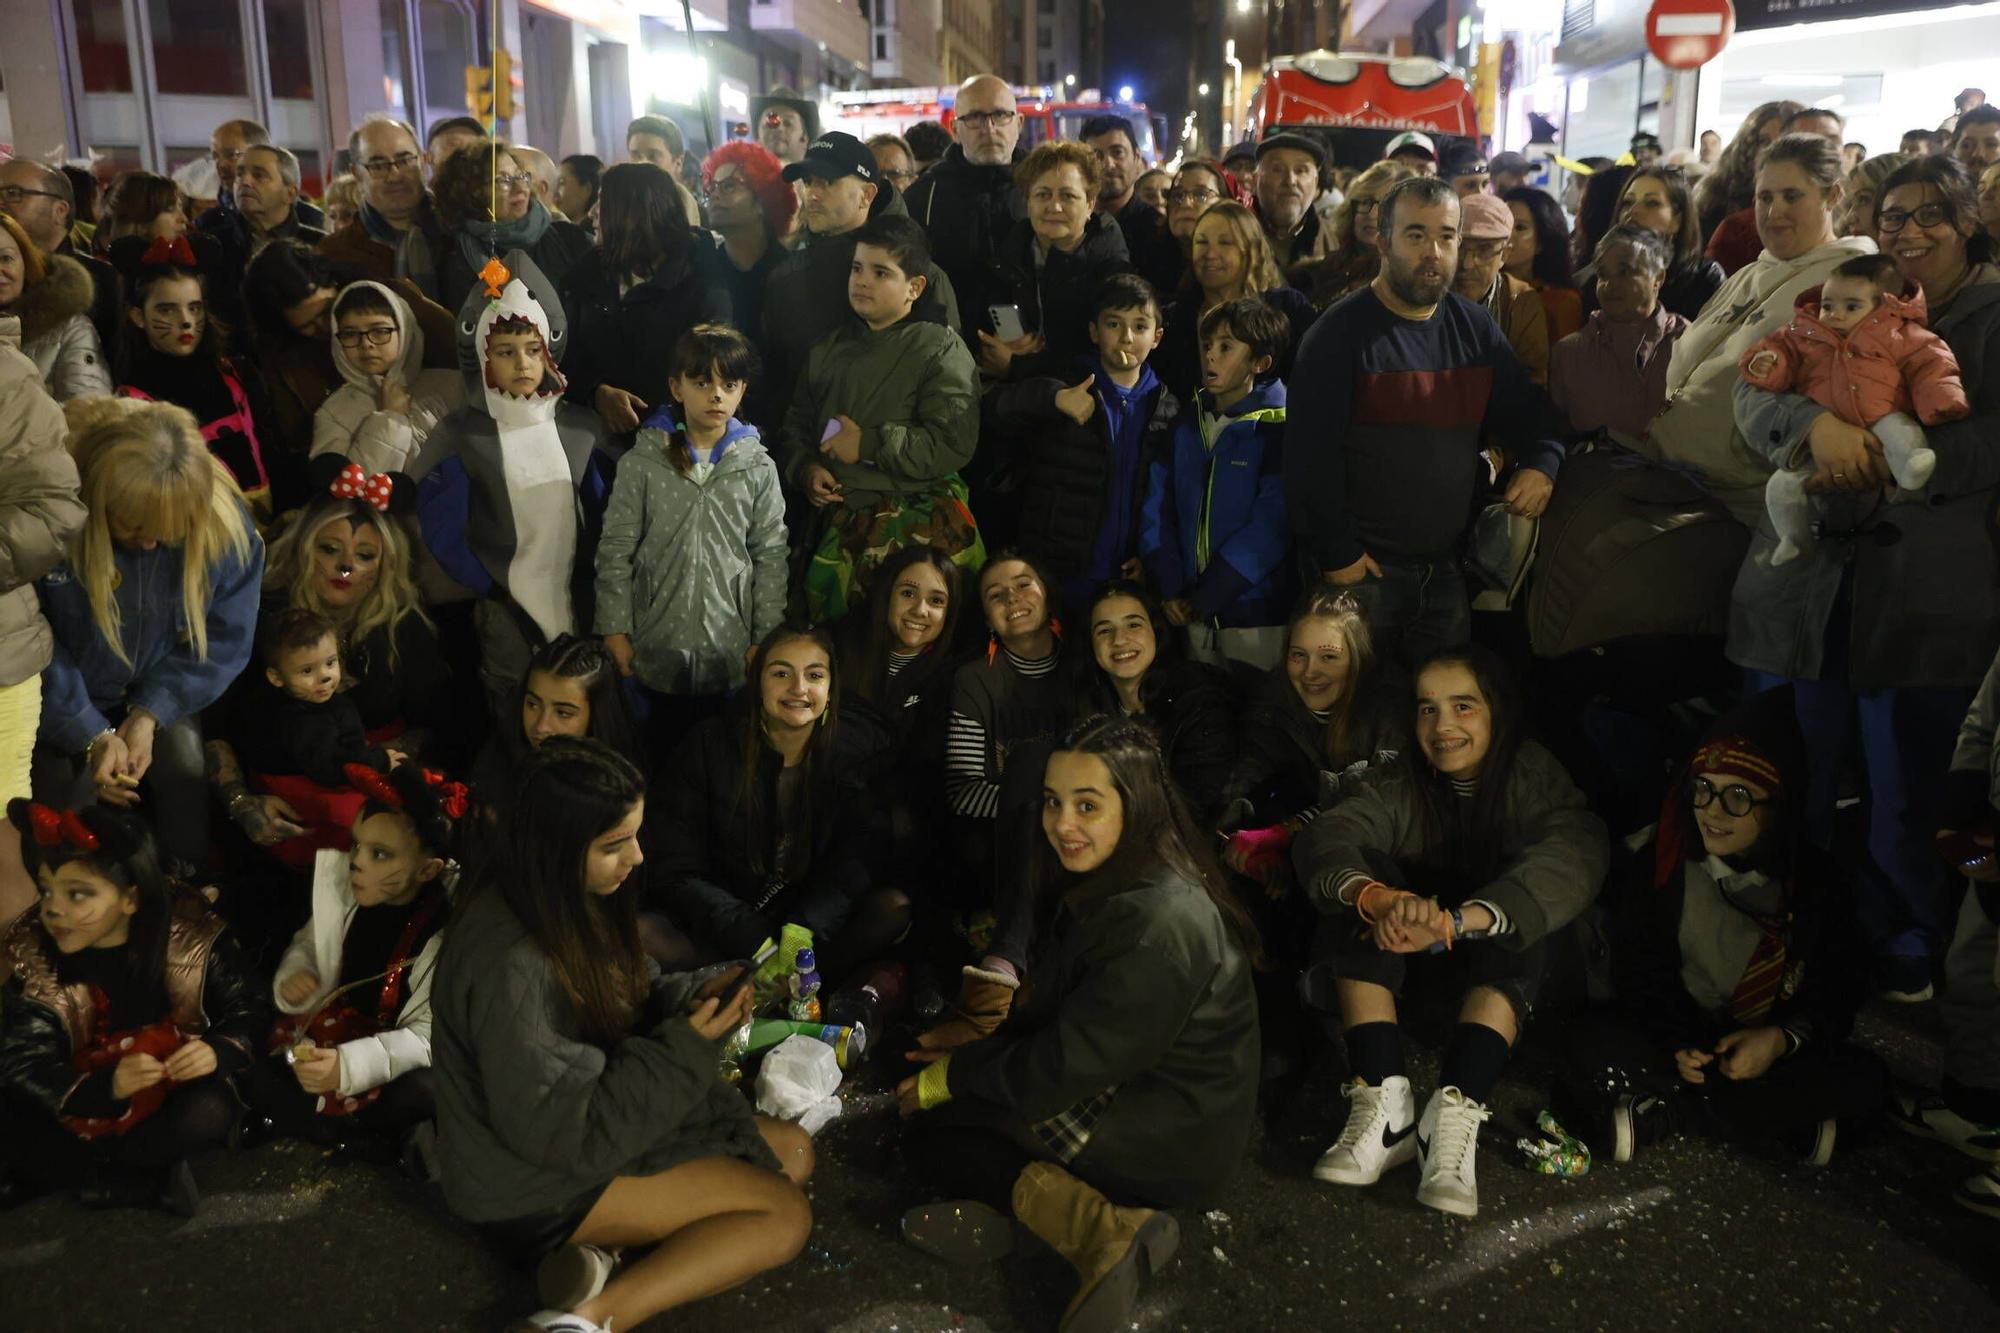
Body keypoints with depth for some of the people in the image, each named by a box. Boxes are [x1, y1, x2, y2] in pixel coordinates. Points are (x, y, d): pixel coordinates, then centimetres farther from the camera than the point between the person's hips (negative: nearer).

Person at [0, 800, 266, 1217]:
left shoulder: (190, 933, -14)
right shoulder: (34, 959, -12)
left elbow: (247, 1009, -5)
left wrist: (218, 1050, -30)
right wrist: (106, 1087, -40)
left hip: (176, 1092, -1)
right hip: (85, 1102, 2)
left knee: (208, 1114, -35)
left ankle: (84, 1176, -13)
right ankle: (156, 1180, -19)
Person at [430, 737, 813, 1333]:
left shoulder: (569, 899, -5)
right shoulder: (510, 962, -31)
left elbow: (629, 995, 10)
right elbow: (562, 1132, -26)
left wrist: (691, 1003, -12)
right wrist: (689, 1047, -25)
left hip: (595, 1120, 9)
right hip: (536, 1183, -9)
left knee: (793, 1152, 8)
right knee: (784, 1214, -10)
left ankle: (605, 1252, -4)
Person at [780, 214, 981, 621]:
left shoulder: (940, 348, -1)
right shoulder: (827, 351, 20)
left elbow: (954, 444, -13)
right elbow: (794, 427, 23)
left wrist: (869, 444, -11)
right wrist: (805, 469, 1)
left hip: (921, 522, -4)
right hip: (841, 518, 5)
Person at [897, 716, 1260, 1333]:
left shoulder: (1159, 923, -27)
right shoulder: (1113, 884, 3)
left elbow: (1069, 1067, -22)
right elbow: (1054, 1017, 12)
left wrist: (952, 1076, -9)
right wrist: (972, 1055, 5)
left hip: (1173, 1143, -10)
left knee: (929, 1132, -6)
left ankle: (1101, 1227, -20)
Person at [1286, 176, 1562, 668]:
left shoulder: (1475, 328, 9)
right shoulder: (1341, 333, -9)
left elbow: (1527, 411, 19)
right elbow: (1310, 454, -12)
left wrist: (1541, 463, -2)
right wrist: (1334, 554, -14)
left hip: (1446, 567, 5)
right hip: (1363, 570, -5)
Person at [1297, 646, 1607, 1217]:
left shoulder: (1535, 779, -15)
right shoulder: (1405, 788, -6)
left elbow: (1573, 859, -37)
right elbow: (1324, 836, -24)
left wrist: (1454, 922, -54)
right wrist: (1375, 896, -48)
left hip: (1506, 969, -2)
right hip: (1412, 965, 3)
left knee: (1516, 914, -33)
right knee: (1367, 868, -24)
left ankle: (1456, 1113, -40)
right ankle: (1385, 1105, -32)